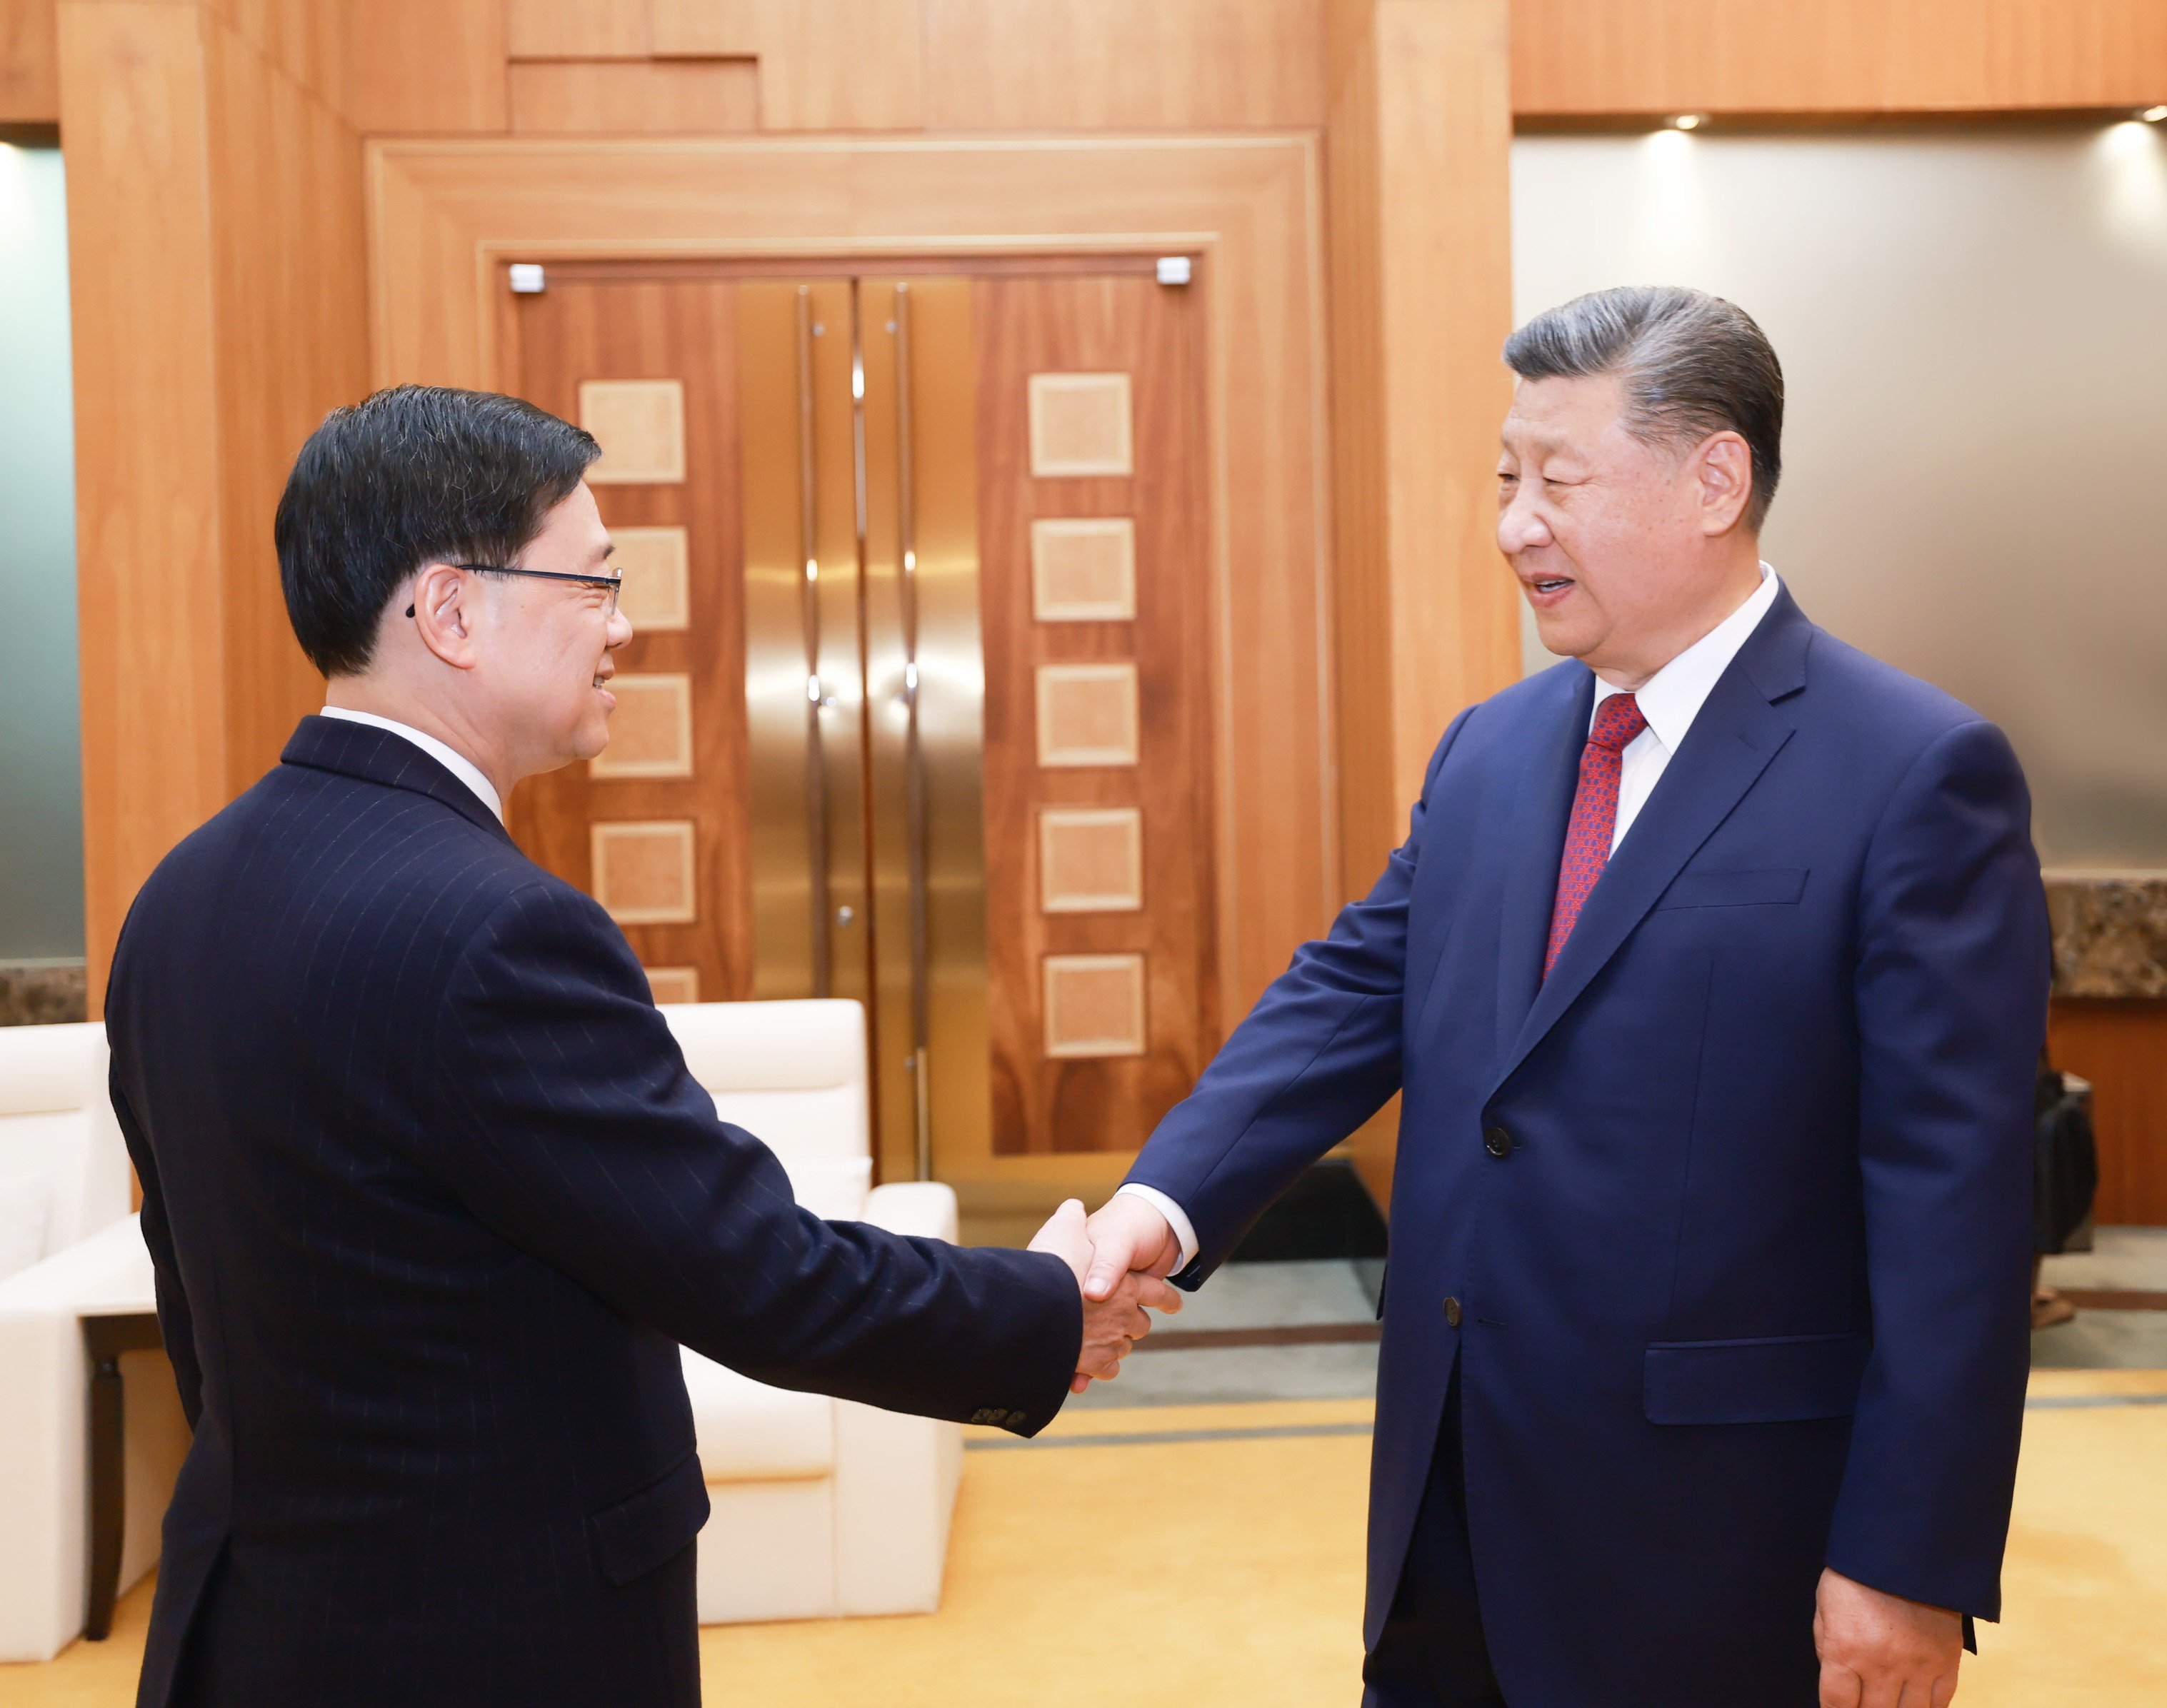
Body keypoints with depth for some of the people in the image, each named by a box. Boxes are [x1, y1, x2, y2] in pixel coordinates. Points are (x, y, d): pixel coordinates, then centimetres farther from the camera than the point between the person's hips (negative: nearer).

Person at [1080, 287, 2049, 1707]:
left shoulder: (1918, 774, -13)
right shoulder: (1486, 752, 8)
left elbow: (1955, 1200, -15)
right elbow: (1354, 994, 4)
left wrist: (1912, 1564, -15)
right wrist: (1170, 1199, -12)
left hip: (1711, 1538, -6)